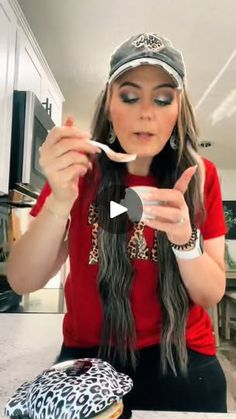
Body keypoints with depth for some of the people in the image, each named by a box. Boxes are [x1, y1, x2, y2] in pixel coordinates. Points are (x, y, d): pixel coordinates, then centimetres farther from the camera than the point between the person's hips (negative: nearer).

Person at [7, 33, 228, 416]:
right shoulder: (79, 169, -8)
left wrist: (185, 238, -29)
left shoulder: (200, 176, -8)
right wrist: (60, 200, -30)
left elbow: (212, 295, -9)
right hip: (88, 359, 1)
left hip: (181, 364, 1)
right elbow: (23, 282, -14)